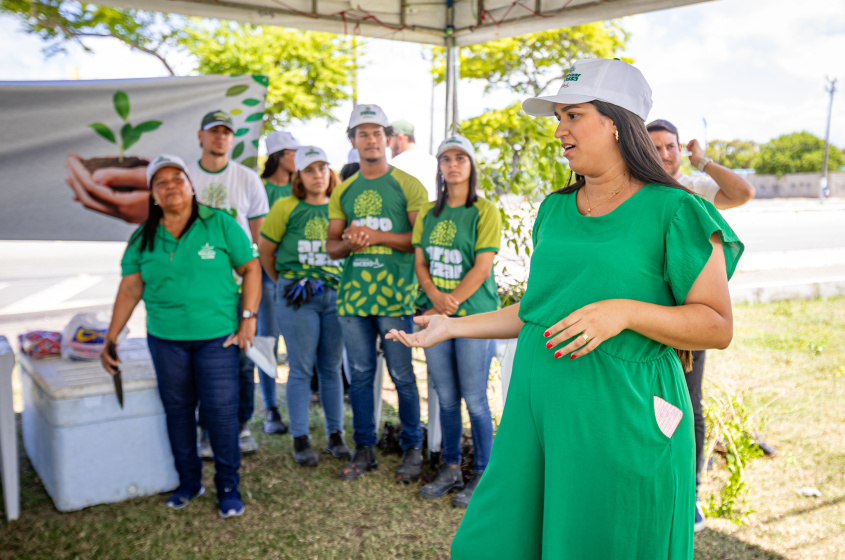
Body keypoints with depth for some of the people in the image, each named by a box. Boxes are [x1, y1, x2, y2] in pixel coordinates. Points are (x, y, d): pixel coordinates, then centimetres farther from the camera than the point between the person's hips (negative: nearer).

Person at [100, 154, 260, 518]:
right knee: (177, 409, 12)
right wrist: (110, 339, 2)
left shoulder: (220, 225, -3)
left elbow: (251, 269, -1)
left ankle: (228, 487, 15)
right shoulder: (143, 238, 5)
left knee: (221, 411, -1)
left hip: (217, 337, -3)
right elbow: (130, 289, 6)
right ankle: (189, 481, 29)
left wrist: (248, 318, -8)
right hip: (165, 339, 3)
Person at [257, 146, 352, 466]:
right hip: (297, 295, -2)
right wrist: (283, 282, 11)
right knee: (301, 368, 0)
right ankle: (300, 439, 10)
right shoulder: (286, 208, 0)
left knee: (331, 367, 10)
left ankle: (335, 436, 19)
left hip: (336, 293, 3)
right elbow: (264, 250, 6)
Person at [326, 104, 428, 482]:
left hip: (395, 294, -4)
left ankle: (412, 449, 15)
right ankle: (364, 449, 21)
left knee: (402, 375, 1)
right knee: (359, 375, 10)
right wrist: (348, 243, -8)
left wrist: (377, 235, -15)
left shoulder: (407, 185, 1)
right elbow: (331, 246, 15)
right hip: (352, 294, 4)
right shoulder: (343, 192, 15)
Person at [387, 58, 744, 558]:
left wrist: (624, 311, -23)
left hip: (622, 421, -5)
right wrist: (453, 326, 15)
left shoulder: (673, 212, -8)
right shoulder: (555, 210, 11)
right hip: (537, 407, 6)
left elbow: (719, 326, -9)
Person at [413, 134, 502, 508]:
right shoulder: (427, 213, 13)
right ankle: (450, 470, 24)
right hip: (435, 316, 5)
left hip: (475, 314, -4)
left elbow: (482, 268, -10)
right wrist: (435, 297, -10)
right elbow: (420, 263, 8)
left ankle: (482, 475, 14)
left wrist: (449, 304, -13)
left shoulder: (484, 211, -3)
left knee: (475, 399, 0)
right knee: (446, 398, 11)